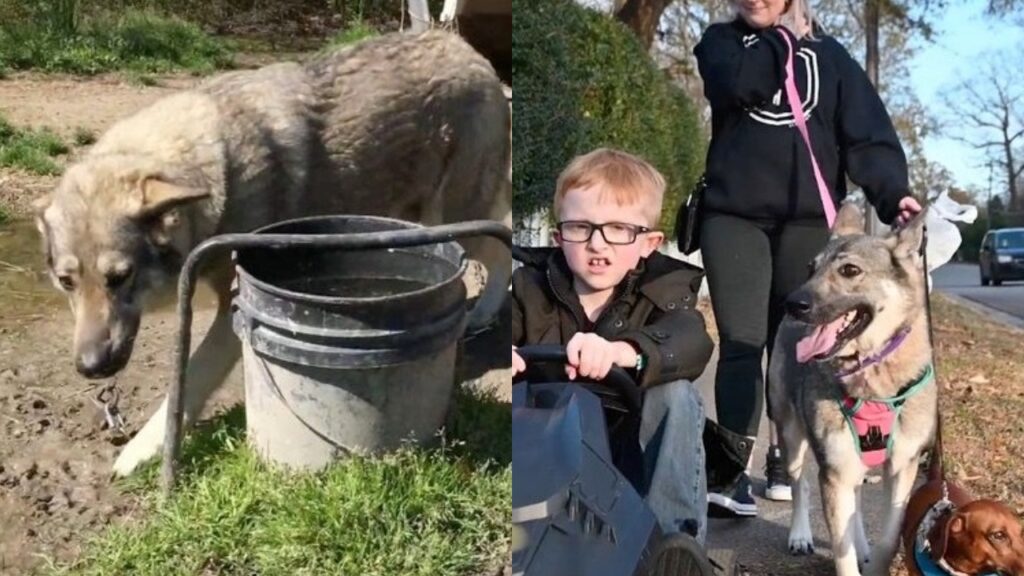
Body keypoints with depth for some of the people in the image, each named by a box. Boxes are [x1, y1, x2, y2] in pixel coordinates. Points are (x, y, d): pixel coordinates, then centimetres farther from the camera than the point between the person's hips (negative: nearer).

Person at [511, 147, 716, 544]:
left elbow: (692, 342, -29)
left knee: (676, 396, -27)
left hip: (633, 461, 0)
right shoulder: (530, 287, -1)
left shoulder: (665, 290, -6)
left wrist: (624, 351, -51)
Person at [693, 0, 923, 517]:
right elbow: (739, 85, -15)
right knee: (741, 343, -8)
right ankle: (730, 469, -7)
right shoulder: (721, 42, 9)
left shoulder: (827, 54, 9)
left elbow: (867, 131, -3)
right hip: (733, 216, -1)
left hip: (808, 220, 1)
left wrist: (891, 193, -17)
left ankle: (783, 458, 20)